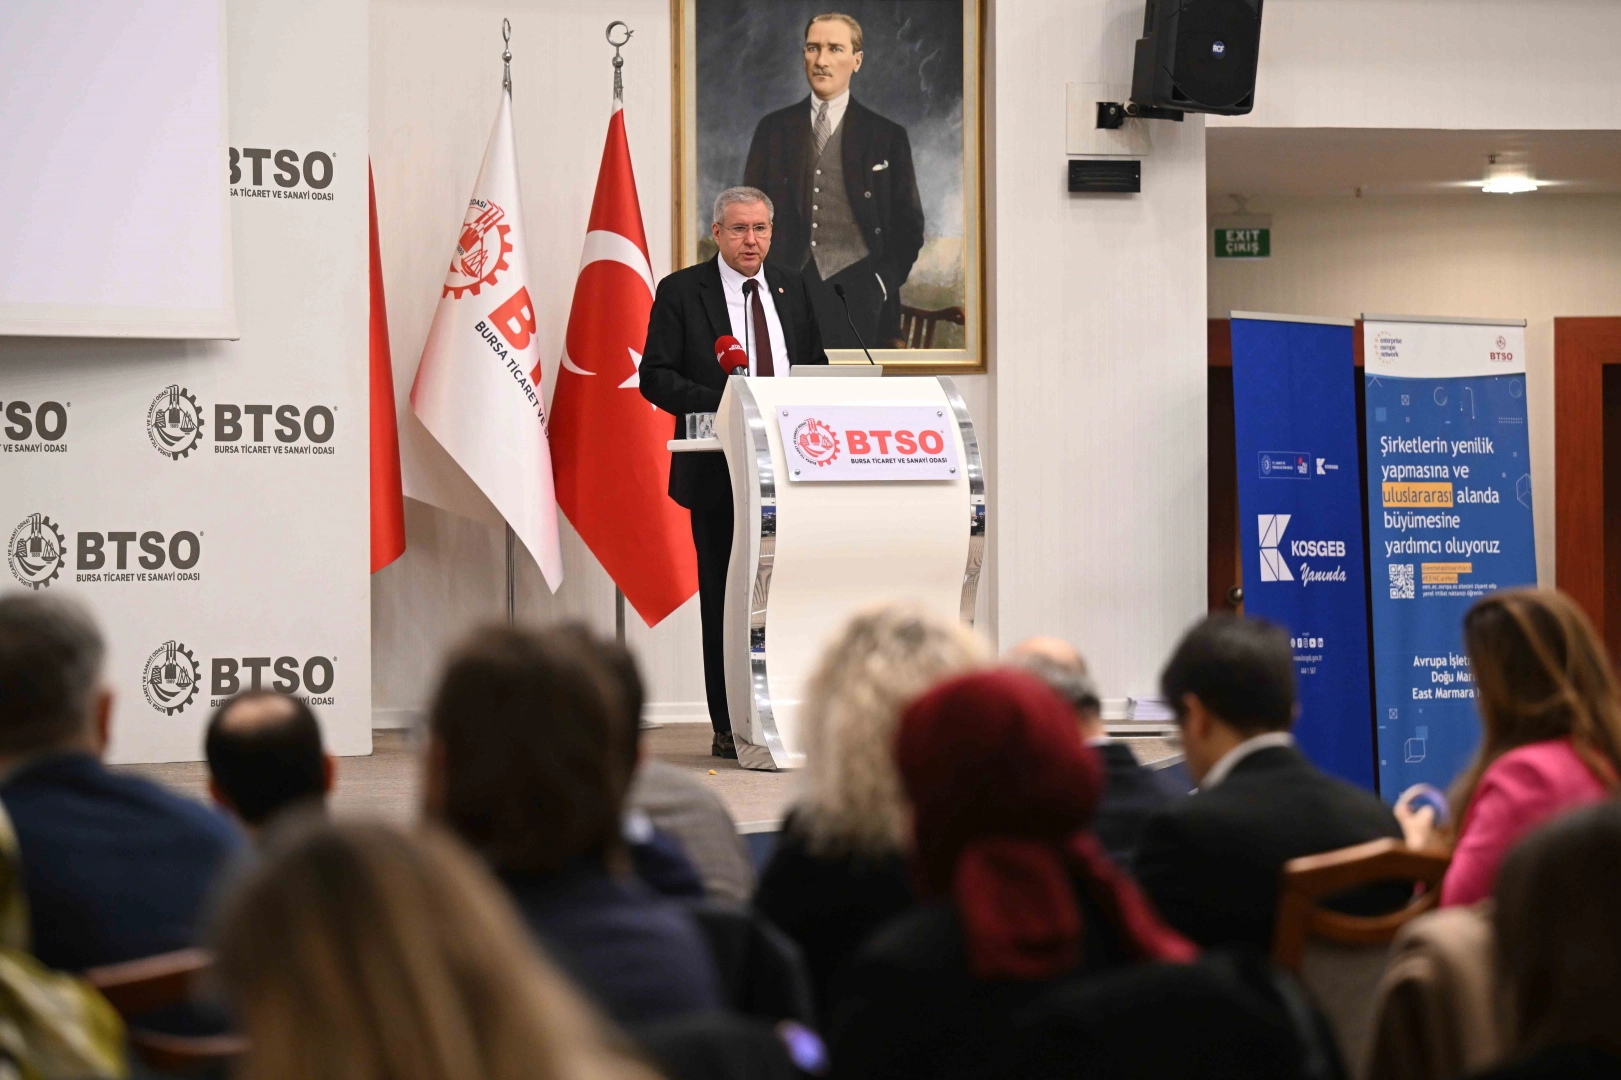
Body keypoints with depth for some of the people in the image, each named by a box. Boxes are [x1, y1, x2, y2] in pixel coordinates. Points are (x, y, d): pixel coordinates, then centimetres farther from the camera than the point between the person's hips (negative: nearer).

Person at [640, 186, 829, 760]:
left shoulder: (792, 287, 14)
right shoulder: (681, 291, 1)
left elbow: (817, 367, 20)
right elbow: (655, 377, -4)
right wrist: (721, 403, -17)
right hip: (718, 473, -3)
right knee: (724, 598, 0)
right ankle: (729, 730, 4)